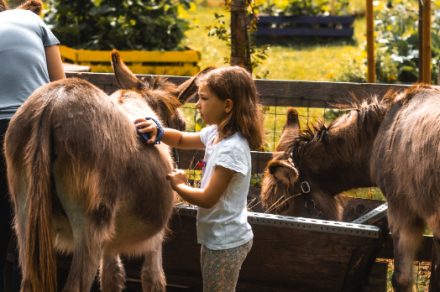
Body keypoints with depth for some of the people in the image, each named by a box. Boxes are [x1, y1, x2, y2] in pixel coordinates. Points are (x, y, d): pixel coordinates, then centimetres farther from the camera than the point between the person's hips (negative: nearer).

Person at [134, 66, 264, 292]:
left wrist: (179, 186, -8)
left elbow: (207, 199, -25)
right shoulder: (216, 134, 3)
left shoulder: (232, 149, -26)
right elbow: (182, 140, 19)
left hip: (225, 243, -9)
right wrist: (158, 132, -2)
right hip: (216, 238, 9)